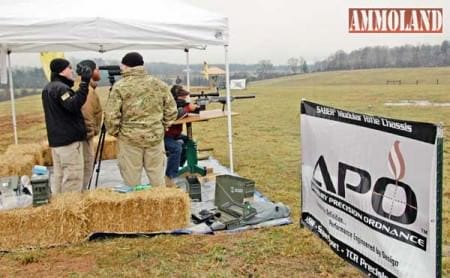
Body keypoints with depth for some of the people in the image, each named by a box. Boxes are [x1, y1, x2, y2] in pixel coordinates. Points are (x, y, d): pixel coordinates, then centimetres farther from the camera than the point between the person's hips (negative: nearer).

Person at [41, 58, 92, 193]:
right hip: (69, 139, -10)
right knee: (73, 177, -7)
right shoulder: (60, 88, -15)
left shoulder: (48, 88, 15)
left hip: (56, 139, 10)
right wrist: (84, 83, -32)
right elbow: (73, 105, -29)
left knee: (60, 175, 15)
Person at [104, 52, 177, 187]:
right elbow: (171, 111, 7)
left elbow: (111, 115, -10)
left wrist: (114, 132, 6)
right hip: (155, 136, 3)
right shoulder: (159, 84, 4)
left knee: (131, 179, 7)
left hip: (129, 137, -3)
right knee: (157, 177, 13)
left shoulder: (120, 86, -7)